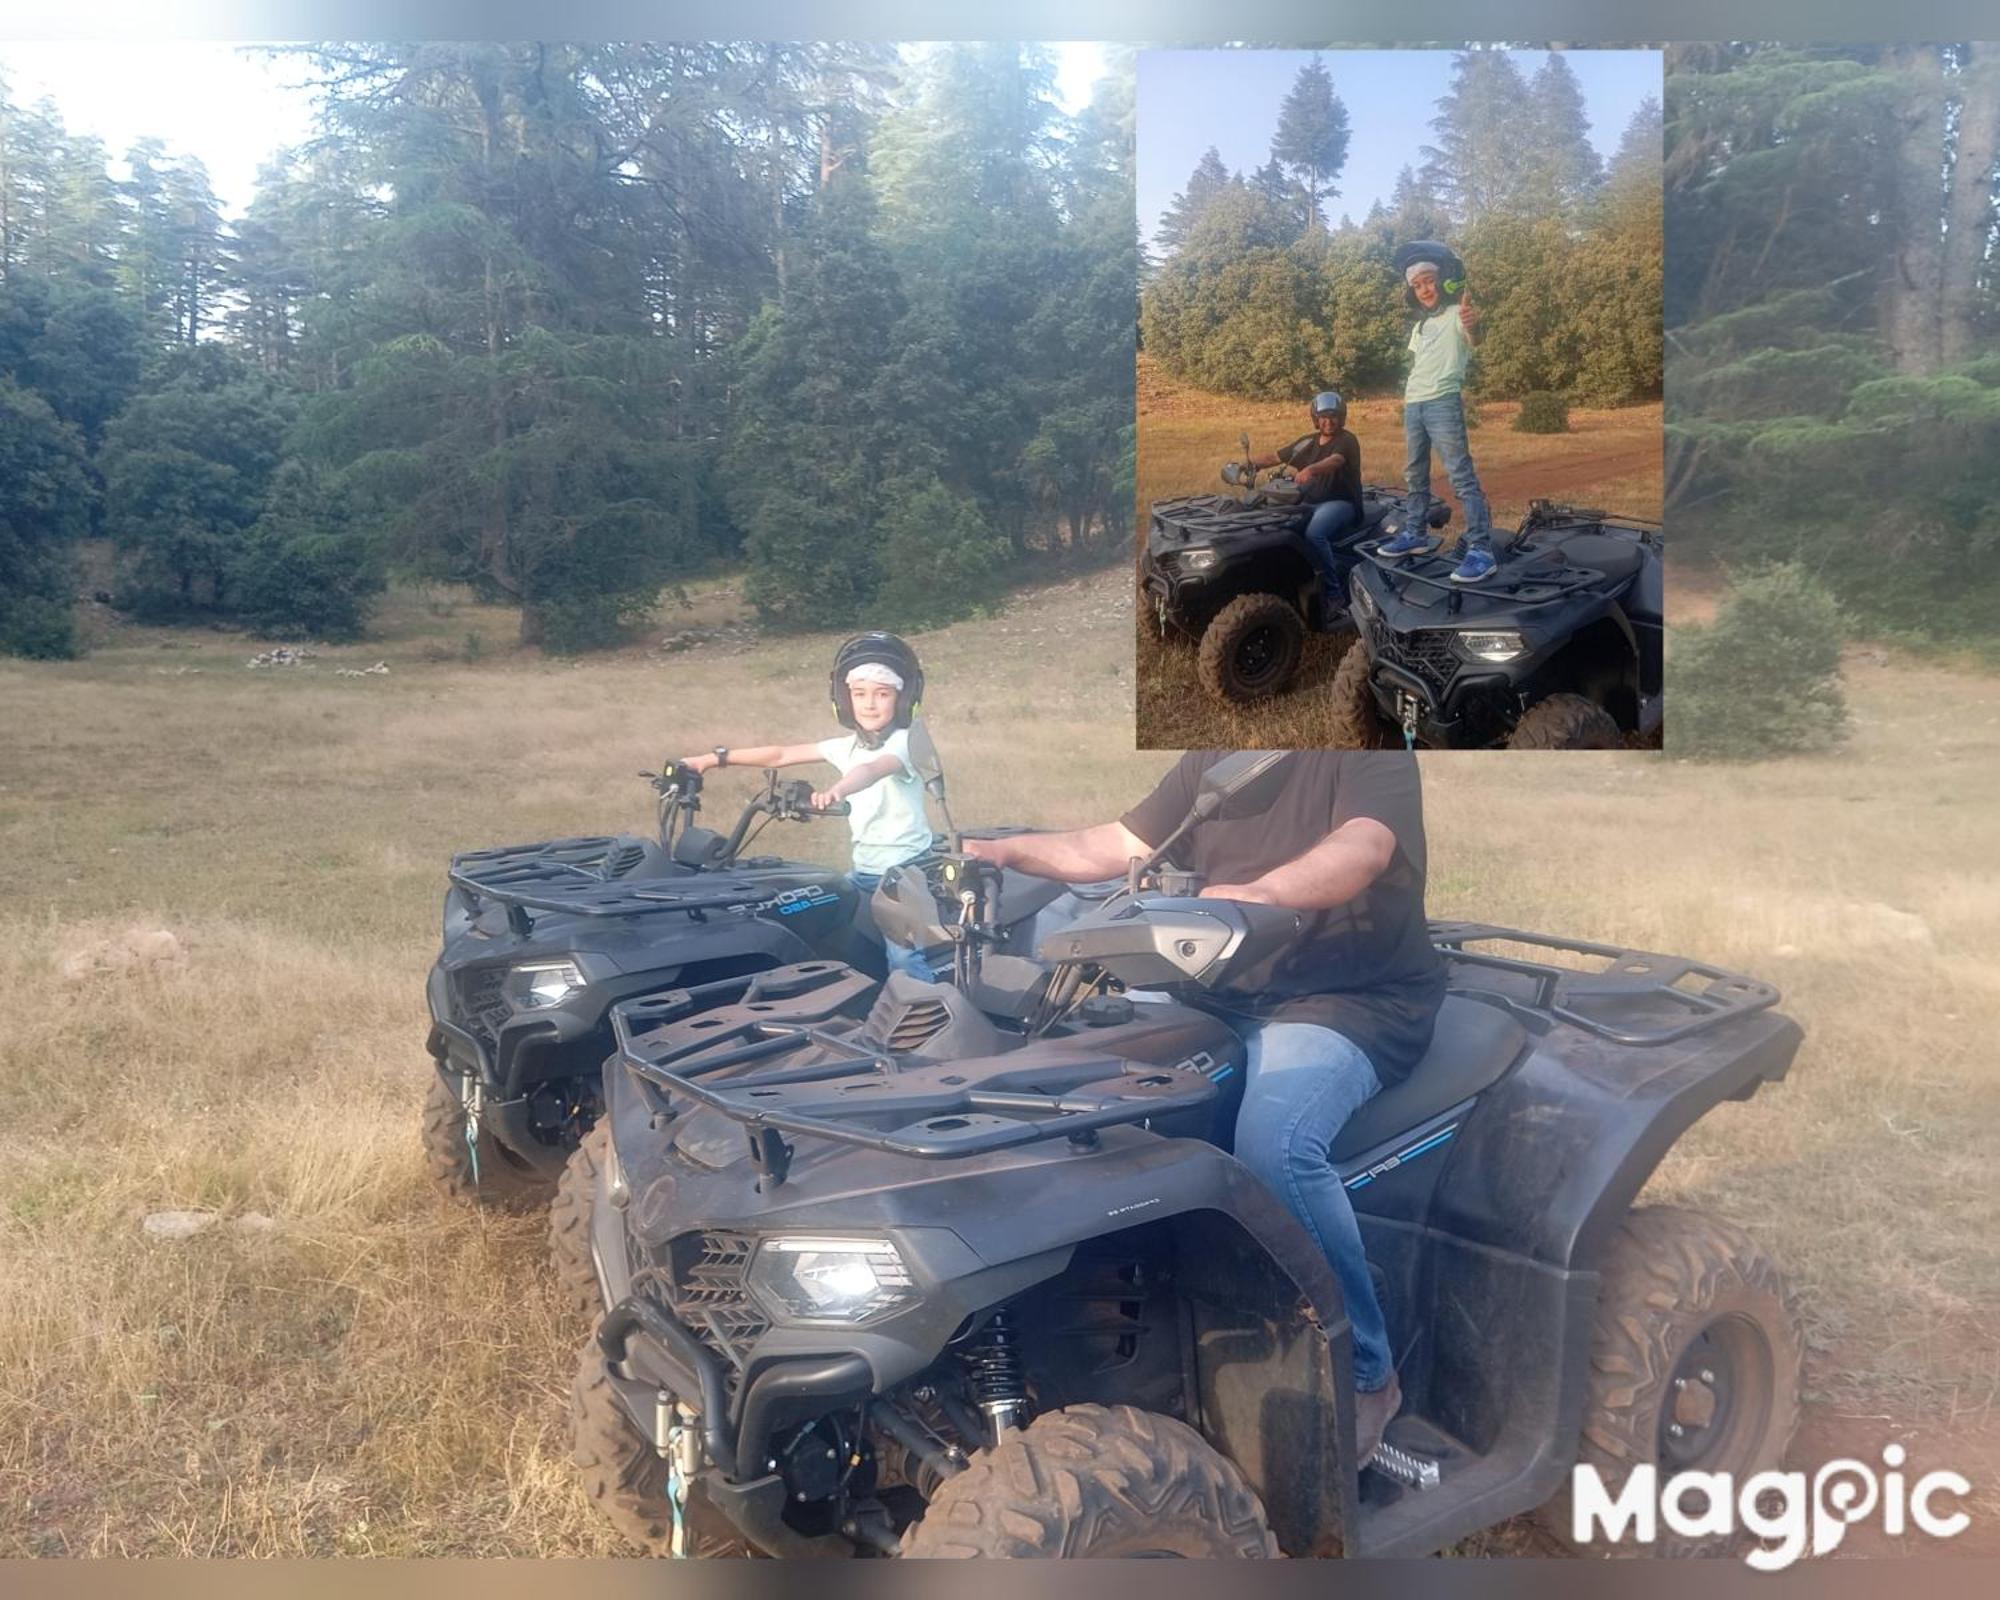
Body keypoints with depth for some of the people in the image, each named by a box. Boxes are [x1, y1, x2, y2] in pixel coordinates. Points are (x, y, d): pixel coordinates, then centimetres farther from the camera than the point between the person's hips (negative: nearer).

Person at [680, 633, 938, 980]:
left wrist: (837, 789, -59)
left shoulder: (904, 743, -15)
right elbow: (781, 755, 11)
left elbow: (873, 770, -37)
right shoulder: (847, 745, 8)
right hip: (864, 870, 8)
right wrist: (715, 757, 7)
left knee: (904, 963, -18)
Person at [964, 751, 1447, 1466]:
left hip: (1356, 999, -7)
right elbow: (1117, 845, 17)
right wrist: (1011, 851, 1)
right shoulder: (1208, 762, 16)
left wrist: (1262, 892, -44)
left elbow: (1363, 848, -25)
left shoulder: (1370, 749, -5)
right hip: (1226, 998, 7)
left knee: (1274, 1140, -33)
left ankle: (1364, 1374, -14)